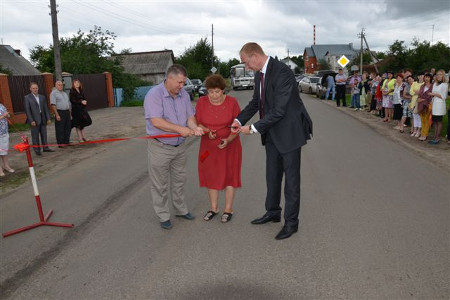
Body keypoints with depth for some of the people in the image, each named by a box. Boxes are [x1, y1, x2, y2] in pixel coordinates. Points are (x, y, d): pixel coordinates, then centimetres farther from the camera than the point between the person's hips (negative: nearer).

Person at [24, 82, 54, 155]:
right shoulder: (27, 98, -1)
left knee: (44, 135, 10)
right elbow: (27, 110, -6)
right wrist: (31, 120, -13)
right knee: (35, 136, 2)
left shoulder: (42, 97, 11)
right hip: (34, 120, -4)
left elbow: (46, 108, 11)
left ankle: (45, 148, 20)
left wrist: (48, 118, 5)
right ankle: (37, 150, 10)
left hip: (43, 119, 4)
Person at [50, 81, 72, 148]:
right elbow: (53, 105, -12)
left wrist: (70, 114, 17)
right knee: (60, 129, -3)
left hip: (67, 112, 7)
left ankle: (67, 142, 19)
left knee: (68, 128, 9)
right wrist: (57, 115, -19)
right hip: (59, 113, -7)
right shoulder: (53, 93, -4)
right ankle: (60, 143, 2)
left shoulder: (64, 93, 20)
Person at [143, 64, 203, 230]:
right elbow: (156, 121, -27)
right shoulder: (154, 95, -17)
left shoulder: (184, 94, 3)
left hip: (180, 146, 6)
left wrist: (194, 127, -19)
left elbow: (190, 116, 3)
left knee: (179, 181, 19)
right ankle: (163, 216, 23)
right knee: (160, 184, 7)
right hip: (160, 148, -6)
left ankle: (181, 209, 37)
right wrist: (180, 129, -29)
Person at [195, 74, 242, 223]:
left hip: (229, 146, -2)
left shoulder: (232, 102, -12)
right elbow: (197, 123, -2)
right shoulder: (201, 102, -8)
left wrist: (228, 140, -25)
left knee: (229, 176, 5)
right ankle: (214, 208, 26)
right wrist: (207, 131, -22)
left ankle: (228, 209, 19)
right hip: (209, 146, 2)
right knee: (211, 176, 10)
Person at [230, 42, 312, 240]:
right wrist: (239, 120, 0)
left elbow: (279, 110, -26)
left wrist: (253, 128, -21)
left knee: (291, 179, 4)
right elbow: (255, 102, 14)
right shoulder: (259, 74, 5)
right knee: (272, 176, 18)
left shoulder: (282, 72, -23)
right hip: (272, 134, 8)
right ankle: (273, 212, 36)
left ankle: (291, 222, 18)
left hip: (289, 132, -8)